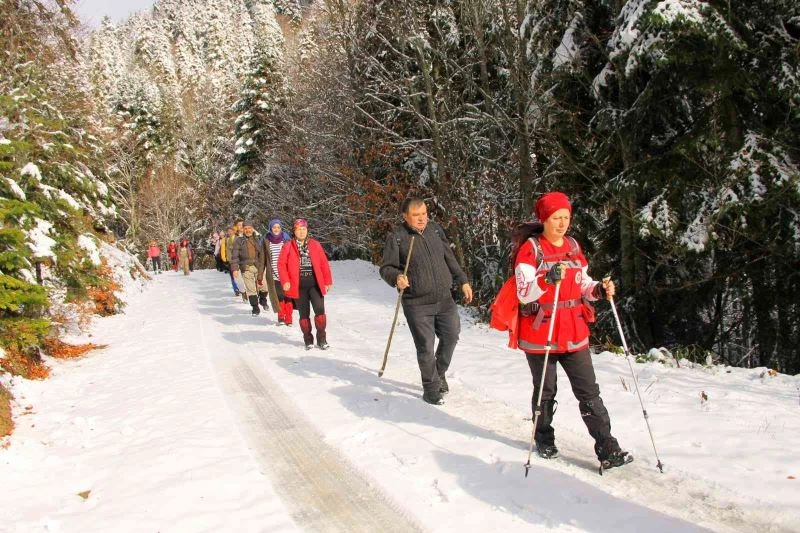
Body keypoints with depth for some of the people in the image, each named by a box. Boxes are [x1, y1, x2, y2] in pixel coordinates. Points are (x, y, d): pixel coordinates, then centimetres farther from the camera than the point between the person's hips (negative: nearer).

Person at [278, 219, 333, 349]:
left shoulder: (315, 245, 4)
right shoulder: (288, 246, 0)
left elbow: (324, 263, 5)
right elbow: (281, 264, -2)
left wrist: (327, 281, 3)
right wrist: (285, 281, -12)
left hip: (315, 284, 0)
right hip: (299, 286, 0)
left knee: (320, 310, -9)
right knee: (304, 314, 8)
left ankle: (321, 339, 3)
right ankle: (308, 340, 21)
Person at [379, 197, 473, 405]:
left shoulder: (435, 229, 7)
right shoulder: (396, 237, -9)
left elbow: (449, 258, 16)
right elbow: (386, 268, -7)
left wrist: (462, 281, 15)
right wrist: (396, 277, -28)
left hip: (444, 299, 5)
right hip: (417, 304, -5)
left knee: (451, 336, 14)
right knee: (426, 347, -1)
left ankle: (439, 374, 39)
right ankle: (431, 388, 18)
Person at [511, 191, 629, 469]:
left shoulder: (573, 246, 8)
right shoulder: (530, 249, -9)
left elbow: (583, 285, 15)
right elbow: (524, 294, -18)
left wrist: (599, 289, -6)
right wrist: (548, 279, -34)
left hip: (574, 333, 4)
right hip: (540, 334, -4)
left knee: (589, 392, 1)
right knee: (545, 392, 12)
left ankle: (607, 448, 5)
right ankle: (544, 440, 31)